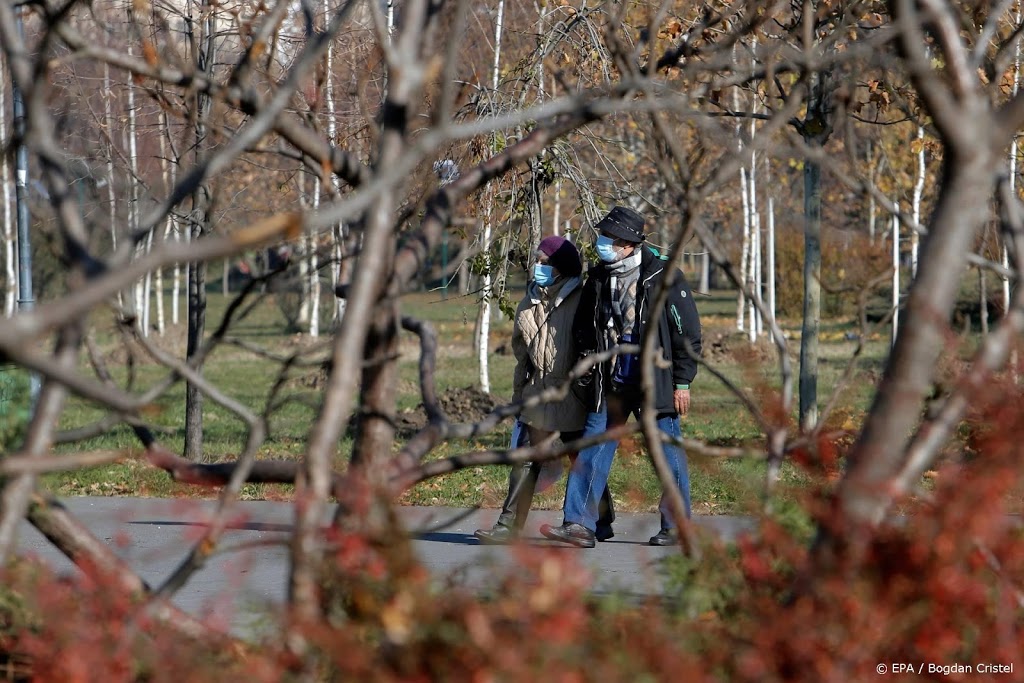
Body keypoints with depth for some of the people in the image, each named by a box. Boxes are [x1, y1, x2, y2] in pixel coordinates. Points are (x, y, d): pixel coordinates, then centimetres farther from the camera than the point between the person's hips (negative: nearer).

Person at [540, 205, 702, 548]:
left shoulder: (664, 278, -8)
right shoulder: (598, 278, 7)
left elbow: (687, 332, -5)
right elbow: (583, 326, 20)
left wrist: (682, 381, -6)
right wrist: (590, 365, 10)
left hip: (654, 381, -5)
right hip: (610, 383, 5)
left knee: (668, 454, 4)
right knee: (593, 448, -3)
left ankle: (677, 526, 16)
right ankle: (579, 524, -5)